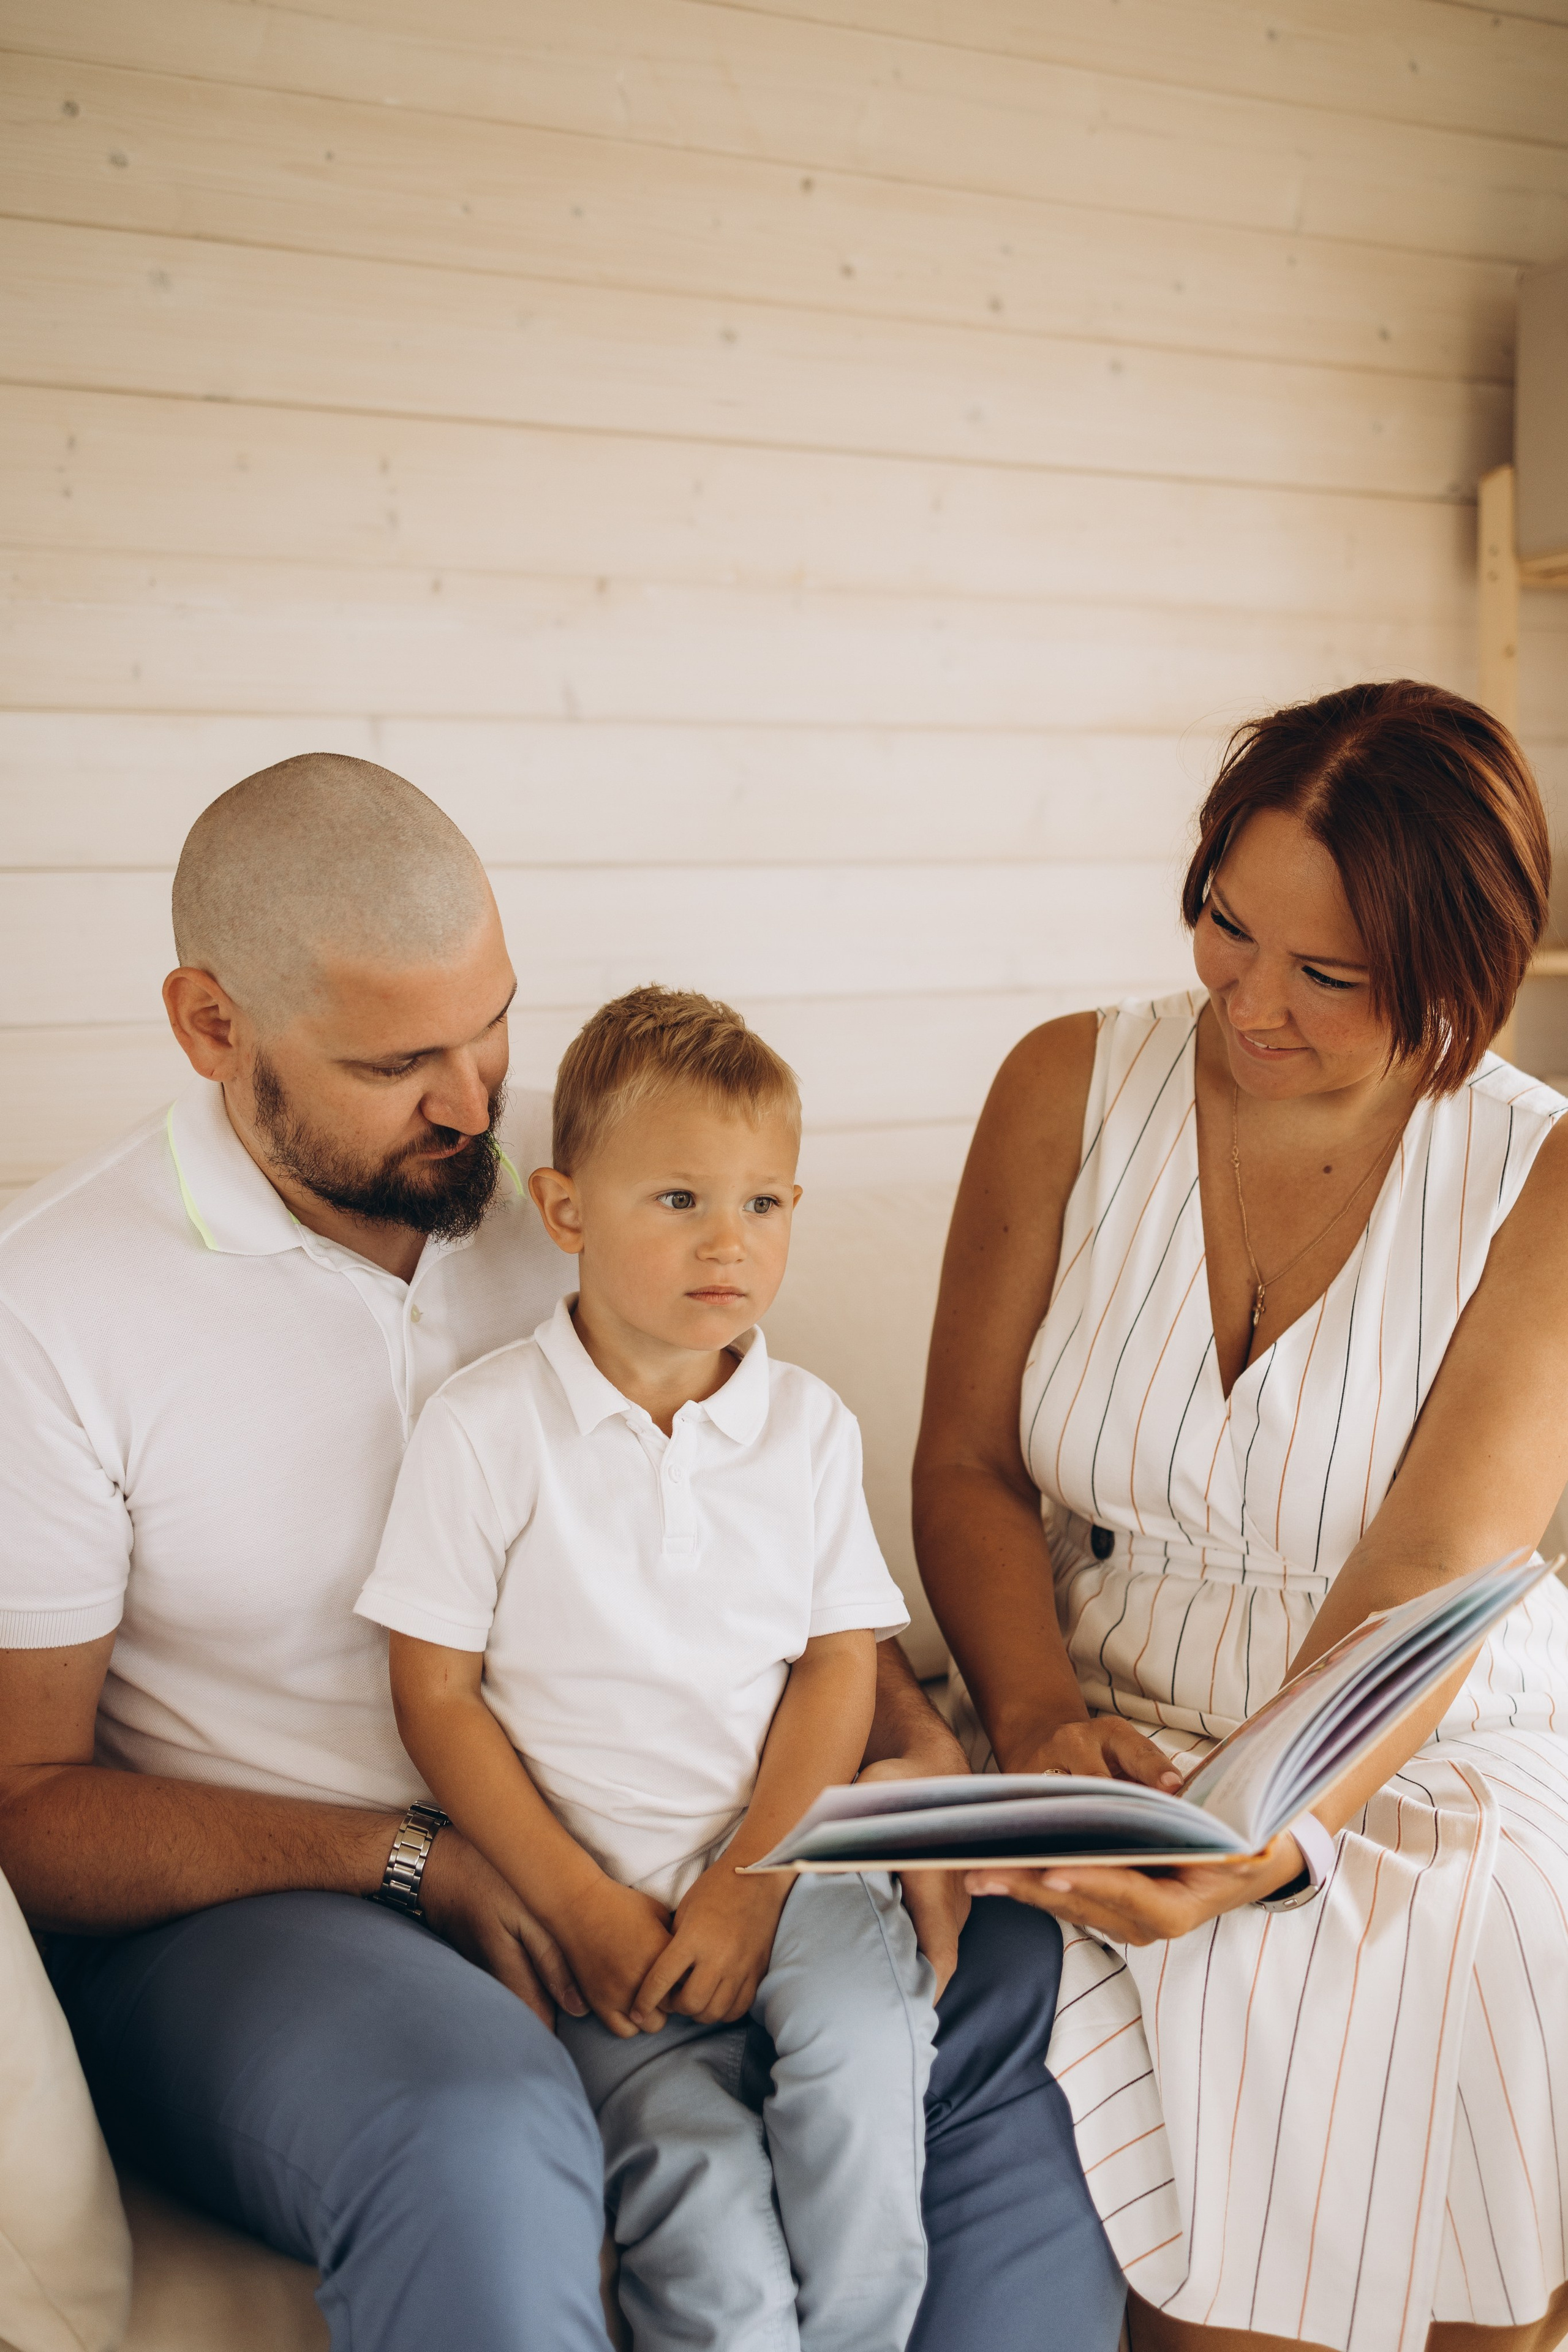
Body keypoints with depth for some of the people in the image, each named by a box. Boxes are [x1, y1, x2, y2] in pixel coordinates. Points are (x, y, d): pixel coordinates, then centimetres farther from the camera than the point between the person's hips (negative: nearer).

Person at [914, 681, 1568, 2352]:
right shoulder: (1072, 1089, 0)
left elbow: (1425, 1584, -16)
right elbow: (968, 1466, 3)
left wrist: (1260, 1844, -32)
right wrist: (1040, 1723, -15)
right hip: (1122, 1742, 0)